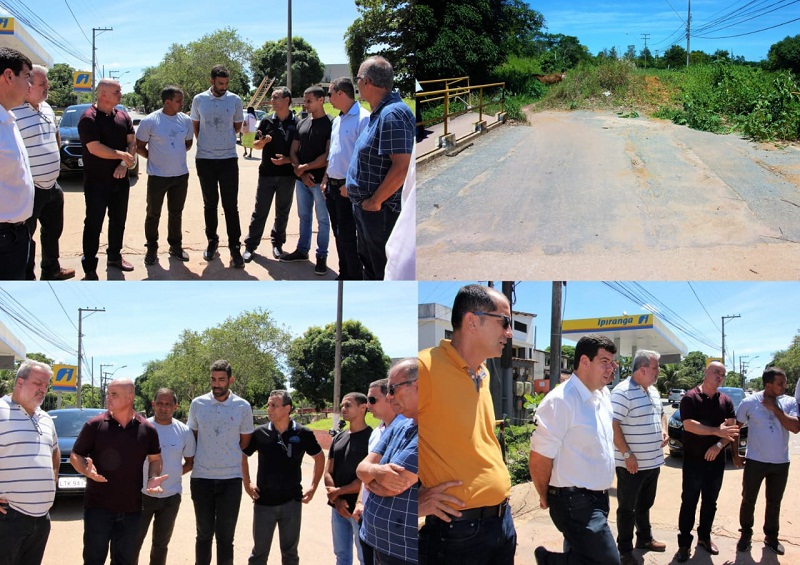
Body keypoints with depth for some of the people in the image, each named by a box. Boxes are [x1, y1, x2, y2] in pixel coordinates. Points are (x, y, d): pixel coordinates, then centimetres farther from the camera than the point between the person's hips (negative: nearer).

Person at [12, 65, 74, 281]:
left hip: (52, 186, 9)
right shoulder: (12, 112, -21)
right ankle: (27, 278, 13)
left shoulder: (46, 108, 8)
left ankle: (51, 269, 40)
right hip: (28, 190, -9)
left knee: (53, 230, 23)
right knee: (26, 237, 3)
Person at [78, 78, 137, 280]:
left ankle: (114, 256, 33)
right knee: (93, 224, -2)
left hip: (120, 179, 7)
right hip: (96, 182, -6)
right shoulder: (89, 118, -14)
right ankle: (89, 268, 3)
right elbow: (94, 148, -22)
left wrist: (124, 164, -12)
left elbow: (132, 142, 4)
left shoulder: (122, 116, 6)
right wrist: (122, 155, -14)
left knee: (118, 221, 17)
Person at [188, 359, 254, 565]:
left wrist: (228, 457, 8)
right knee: (204, 535, 11)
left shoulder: (243, 406, -2)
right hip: (201, 478, 1)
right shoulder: (198, 404, 1)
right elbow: (192, 438, 12)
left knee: (225, 538, 5)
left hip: (231, 479, -1)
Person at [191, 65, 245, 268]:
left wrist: (221, 136, 5)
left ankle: (234, 248, -1)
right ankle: (212, 241, 24)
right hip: (205, 159, 1)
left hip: (228, 158, -1)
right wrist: (207, 142, 5)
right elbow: (195, 127, 12)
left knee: (230, 205, -3)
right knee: (210, 204, 11)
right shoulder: (199, 100, 0)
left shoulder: (235, 100, -1)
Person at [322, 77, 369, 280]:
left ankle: (355, 279, 2)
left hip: (349, 188, -9)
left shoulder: (363, 119, -15)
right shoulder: (337, 121, 15)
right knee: (338, 233, 15)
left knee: (347, 236, -7)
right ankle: (344, 275, 26)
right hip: (333, 185, 9)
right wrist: (326, 179, 18)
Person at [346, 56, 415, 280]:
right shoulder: (379, 112, 12)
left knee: (385, 273, -2)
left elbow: (402, 167, -29)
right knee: (369, 265, 22)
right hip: (367, 208, 11)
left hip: (381, 211, -11)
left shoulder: (392, 115, -21)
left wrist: (375, 202, -21)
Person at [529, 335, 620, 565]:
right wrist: (546, 498, -3)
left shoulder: (603, 397, 7)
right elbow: (539, 459, -16)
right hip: (575, 502, -9)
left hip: (598, 498, 9)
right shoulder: (561, 400, -19)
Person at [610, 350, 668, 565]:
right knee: (627, 508, 4)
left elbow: (661, 413, 27)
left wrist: (664, 430, 6)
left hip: (653, 462, 8)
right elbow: (613, 425, -23)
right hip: (631, 464, -8)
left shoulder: (653, 391, 10)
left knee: (644, 505, 23)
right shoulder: (623, 392, -19)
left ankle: (645, 539, 38)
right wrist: (627, 454, -23)